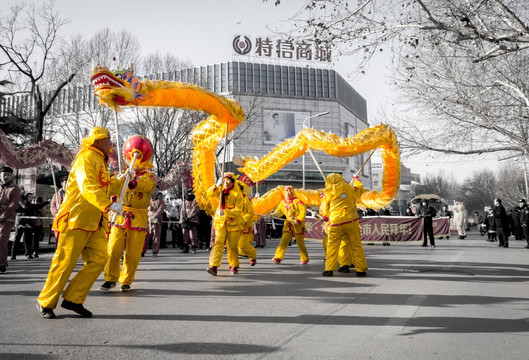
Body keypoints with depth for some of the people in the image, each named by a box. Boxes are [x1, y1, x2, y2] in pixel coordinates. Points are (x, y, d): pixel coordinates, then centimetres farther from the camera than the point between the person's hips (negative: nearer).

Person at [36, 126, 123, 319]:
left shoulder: (100, 161, 24)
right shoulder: (86, 158, -8)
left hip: (95, 221, 9)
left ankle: (73, 299, 7)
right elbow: (87, 187, -25)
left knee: (99, 259, -1)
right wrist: (109, 205, -34)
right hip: (77, 218, -9)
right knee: (65, 261, -4)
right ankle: (45, 302, 11)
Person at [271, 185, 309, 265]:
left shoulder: (297, 201, -8)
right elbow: (279, 211, 17)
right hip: (288, 225, 4)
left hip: (298, 225, -4)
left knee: (300, 243, 5)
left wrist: (298, 220, -24)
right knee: (283, 241, -6)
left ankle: (305, 259, 22)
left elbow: (303, 211, -14)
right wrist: (273, 215, -2)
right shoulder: (283, 202, 10)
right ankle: (278, 258, -9)